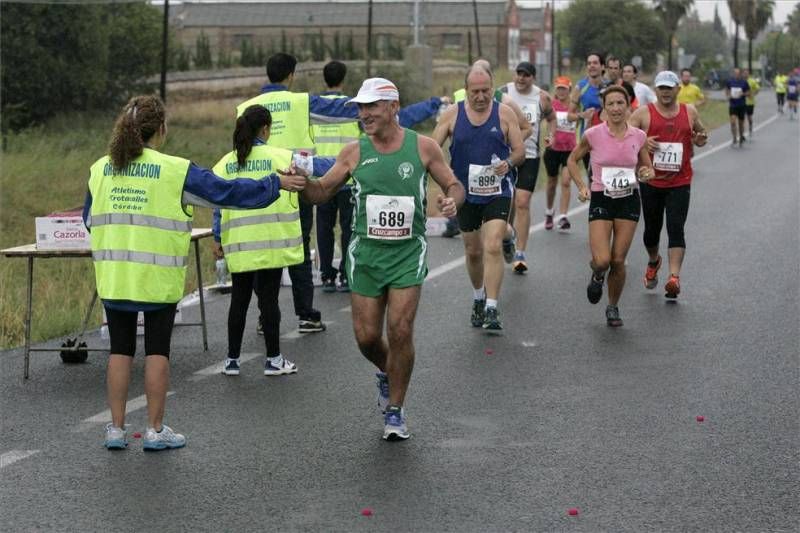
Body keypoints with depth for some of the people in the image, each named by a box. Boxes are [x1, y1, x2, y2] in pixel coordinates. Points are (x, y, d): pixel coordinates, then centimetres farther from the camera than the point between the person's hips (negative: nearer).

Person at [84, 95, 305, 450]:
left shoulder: (100, 169, 3)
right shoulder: (176, 171, -11)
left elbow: (89, 220, 13)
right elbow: (226, 192, -7)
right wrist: (275, 184, 2)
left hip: (113, 276, 4)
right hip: (157, 279, -4)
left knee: (120, 350, 11)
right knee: (157, 351, 7)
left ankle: (116, 428, 14)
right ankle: (155, 430, 12)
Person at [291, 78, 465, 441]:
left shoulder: (422, 147, -2)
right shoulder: (354, 153, 1)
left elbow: (453, 185, 8)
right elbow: (321, 193, 6)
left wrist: (452, 200, -16)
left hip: (408, 254, -2)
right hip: (366, 253, 2)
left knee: (400, 331, -10)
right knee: (366, 336, 1)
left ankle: (395, 410, 7)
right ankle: (387, 373, 37)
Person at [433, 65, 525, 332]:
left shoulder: (505, 113, -3)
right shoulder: (452, 114, -1)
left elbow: (520, 151, 1)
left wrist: (509, 163, -21)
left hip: (497, 192, -2)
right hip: (465, 192, 2)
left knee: (493, 247, -17)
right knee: (473, 251, 14)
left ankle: (491, 310, -16)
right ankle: (478, 299, 37)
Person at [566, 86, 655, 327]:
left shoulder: (638, 136, -2)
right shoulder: (593, 134, -8)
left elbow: (647, 168, 12)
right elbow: (572, 160, 7)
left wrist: (647, 174, -11)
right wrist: (581, 187, -4)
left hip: (629, 201, 2)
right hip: (601, 200, -2)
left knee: (618, 261, 1)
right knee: (602, 260, -14)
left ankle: (613, 307, 22)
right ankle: (597, 275, 24)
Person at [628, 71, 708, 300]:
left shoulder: (689, 112, 6)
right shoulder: (644, 113, -2)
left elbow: (702, 132, 22)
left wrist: (701, 139, -2)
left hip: (680, 183, 0)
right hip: (651, 181, 0)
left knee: (676, 229, -12)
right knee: (652, 229, 13)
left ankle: (674, 277, -17)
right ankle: (653, 262, 43)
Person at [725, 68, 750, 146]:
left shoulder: (744, 82, -4)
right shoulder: (729, 81, 0)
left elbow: (748, 92, 3)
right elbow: (727, 90, 17)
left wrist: (743, 94, -17)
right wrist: (728, 96, -2)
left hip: (742, 105, 0)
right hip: (732, 105, 0)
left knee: (741, 122, 10)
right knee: (733, 121, -14)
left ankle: (741, 137, 30)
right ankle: (735, 139, -7)